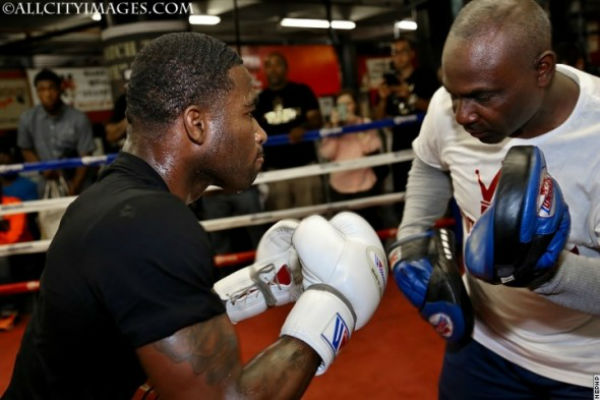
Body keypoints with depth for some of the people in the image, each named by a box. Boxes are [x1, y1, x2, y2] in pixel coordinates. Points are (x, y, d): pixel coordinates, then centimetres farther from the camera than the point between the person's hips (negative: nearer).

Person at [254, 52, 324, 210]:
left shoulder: (302, 91, 7)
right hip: (275, 169, 2)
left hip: (305, 165, -1)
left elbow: (317, 119, -2)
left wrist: (303, 128, -24)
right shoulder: (259, 99, 13)